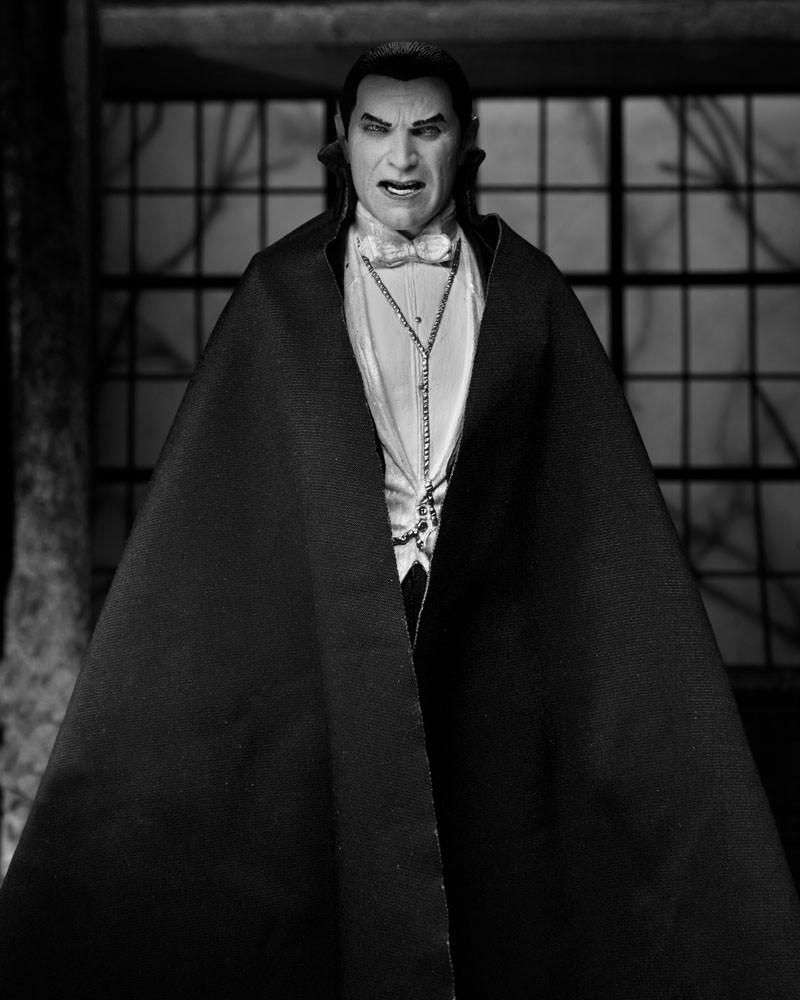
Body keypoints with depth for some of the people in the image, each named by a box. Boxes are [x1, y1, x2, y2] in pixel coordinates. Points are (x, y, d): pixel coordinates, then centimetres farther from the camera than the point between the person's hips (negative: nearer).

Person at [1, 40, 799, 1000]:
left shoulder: (524, 289, 6)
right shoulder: (282, 290, 4)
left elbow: (601, 505, 4)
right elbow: (204, 511, 3)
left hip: (488, 659, 1)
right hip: (326, 658, -1)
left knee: (495, 915, 4)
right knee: (338, 911, 2)